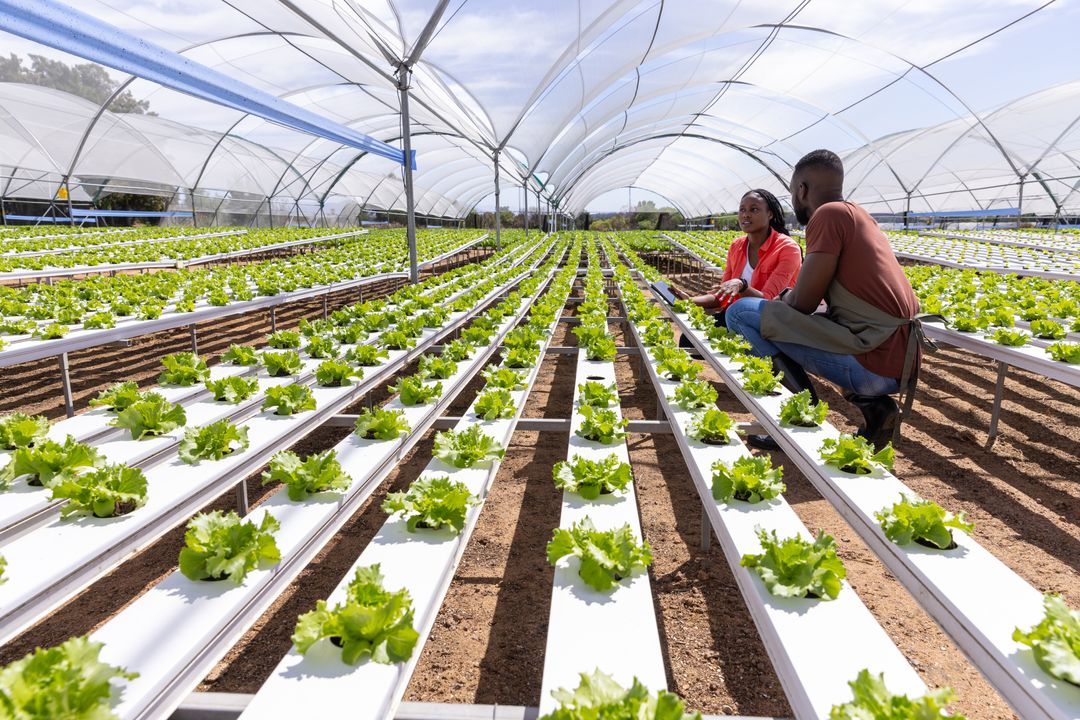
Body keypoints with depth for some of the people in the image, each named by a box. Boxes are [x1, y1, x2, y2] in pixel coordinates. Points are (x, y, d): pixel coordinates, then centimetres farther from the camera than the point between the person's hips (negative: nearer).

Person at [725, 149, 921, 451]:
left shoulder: (829, 213, -10)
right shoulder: (858, 215, 18)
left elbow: (802, 303, -11)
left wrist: (783, 298, 9)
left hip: (875, 364, -9)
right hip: (901, 361, 9)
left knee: (741, 313, -8)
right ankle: (870, 403, 13)